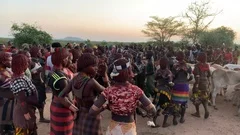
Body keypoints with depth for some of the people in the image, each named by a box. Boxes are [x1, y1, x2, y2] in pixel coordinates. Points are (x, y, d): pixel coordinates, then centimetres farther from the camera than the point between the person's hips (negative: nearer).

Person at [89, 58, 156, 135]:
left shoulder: (109, 91, -17)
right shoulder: (136, 90, -17)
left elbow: (92, 112, -18)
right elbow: (153, 111, -15)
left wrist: (104, 106, 0)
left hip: (114, 129, 1)